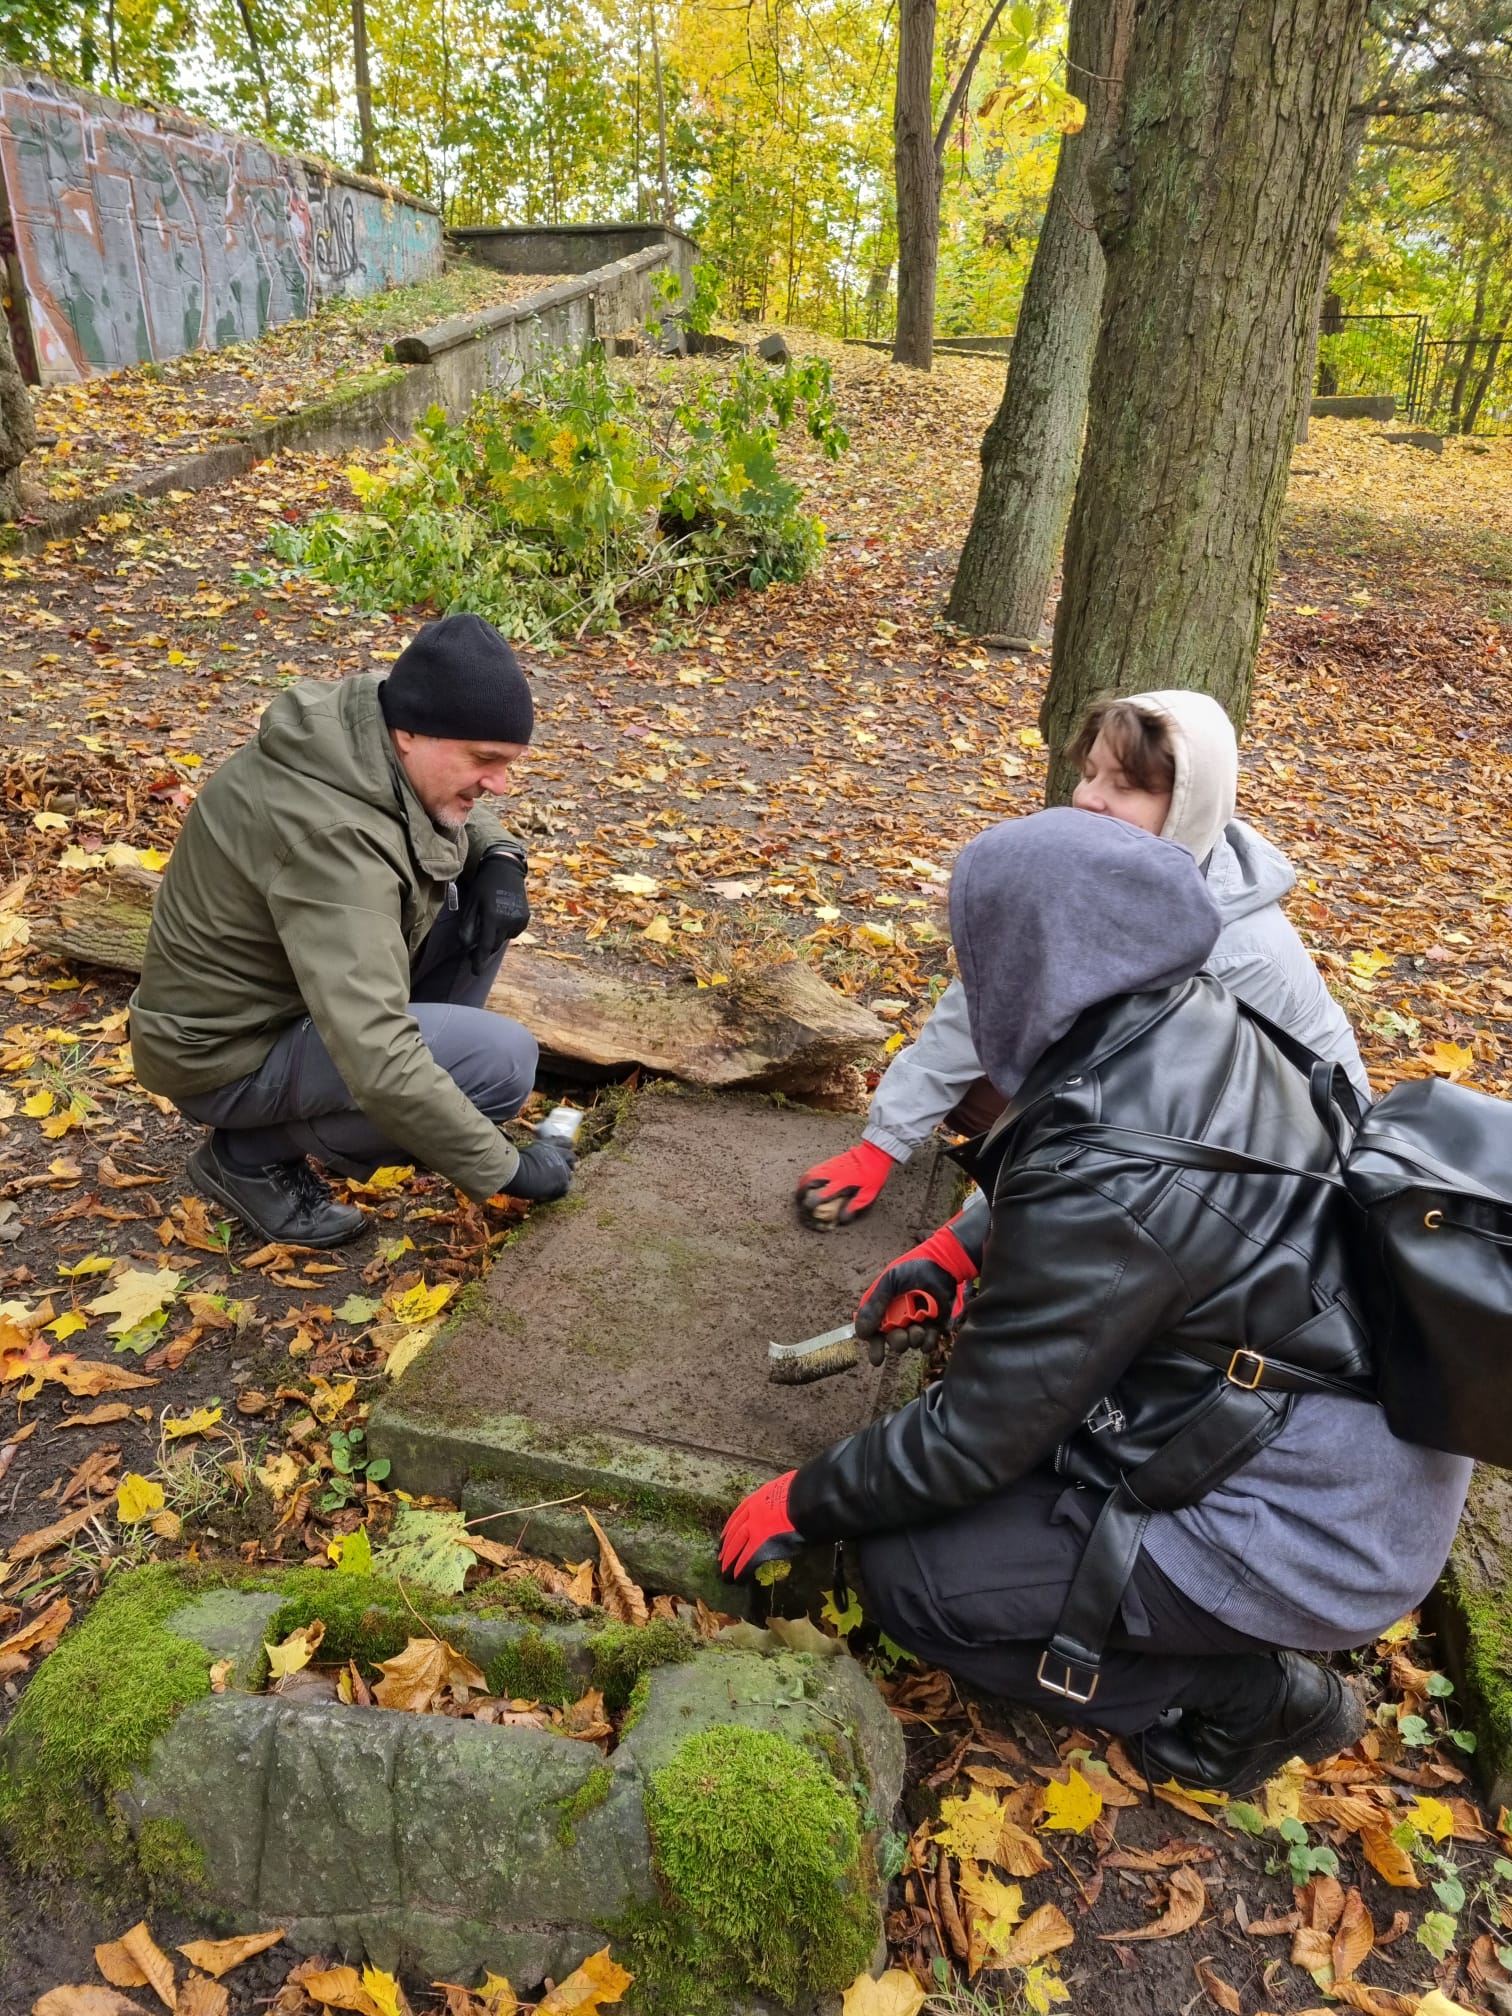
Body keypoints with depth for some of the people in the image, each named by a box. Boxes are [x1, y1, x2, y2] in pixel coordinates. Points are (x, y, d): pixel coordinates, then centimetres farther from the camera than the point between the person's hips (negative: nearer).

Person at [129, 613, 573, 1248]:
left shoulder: (371, 727, -9)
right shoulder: (333, 836, -35)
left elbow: (460, 813, 13)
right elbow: (379, 1065, -39)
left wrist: (502, 859, -10)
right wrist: (505, 1167, -27)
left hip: (284, 977, 9)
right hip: (230, 1048, -8)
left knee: (480, 887, 0)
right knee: (503, 1058, -23)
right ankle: (252, 1153, -5)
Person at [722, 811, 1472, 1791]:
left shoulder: (1105, 1184, -31)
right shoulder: (1203, 1016, -7)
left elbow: (968, 1442, -19)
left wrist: (801, 1503, -4)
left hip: (1310, 1529, -8)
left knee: (909, 1579, -3)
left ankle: (1253, 1693, 7)